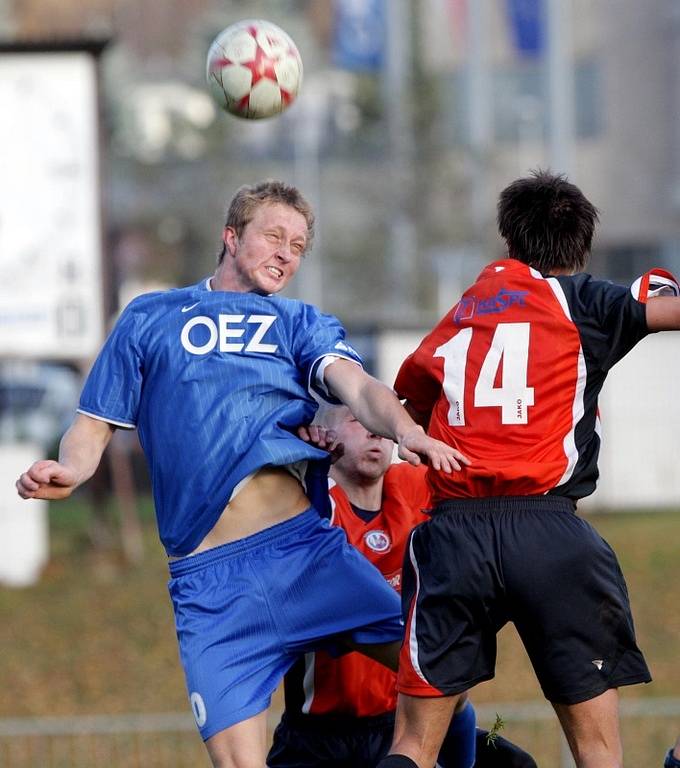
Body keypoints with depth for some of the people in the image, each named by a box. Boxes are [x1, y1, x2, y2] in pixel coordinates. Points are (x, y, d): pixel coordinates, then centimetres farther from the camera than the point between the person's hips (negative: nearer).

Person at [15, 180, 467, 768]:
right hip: (207, 580, -1)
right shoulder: (150, 319, 17)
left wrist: (405, 431, -24)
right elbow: (95, 425, 16)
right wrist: (68, 472, -8)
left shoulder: (303, 325, 18)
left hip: (305, 545, 1)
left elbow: (359, 388, -1)